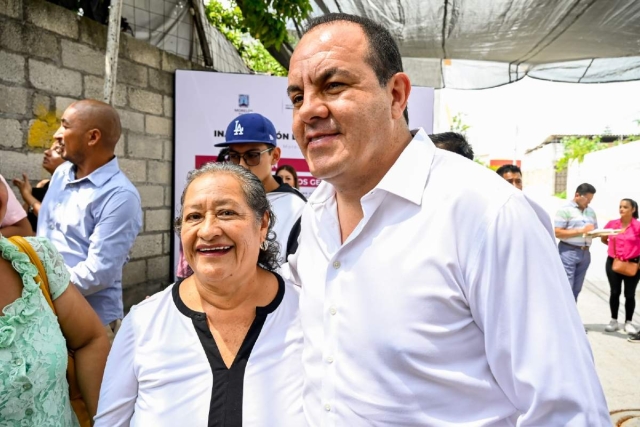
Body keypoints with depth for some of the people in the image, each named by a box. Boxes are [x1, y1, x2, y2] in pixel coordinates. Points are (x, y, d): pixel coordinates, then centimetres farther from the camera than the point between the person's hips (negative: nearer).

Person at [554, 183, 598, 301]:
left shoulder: (591, 211, 14)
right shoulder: (565, 210, -8)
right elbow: (558, 233, -15)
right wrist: (581, 231, -19)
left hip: (585, 253, 7)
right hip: (568, 252, -7)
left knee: (576, 290, 12)